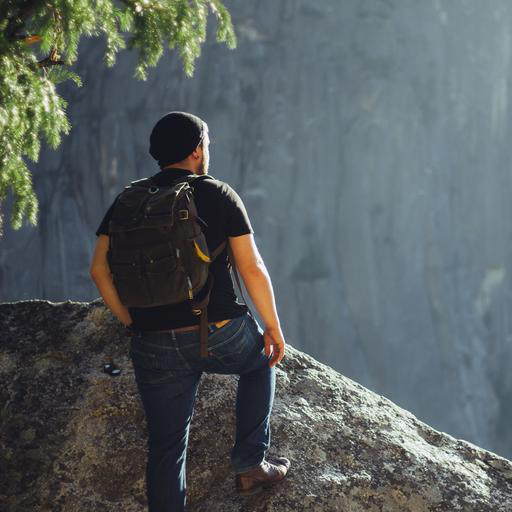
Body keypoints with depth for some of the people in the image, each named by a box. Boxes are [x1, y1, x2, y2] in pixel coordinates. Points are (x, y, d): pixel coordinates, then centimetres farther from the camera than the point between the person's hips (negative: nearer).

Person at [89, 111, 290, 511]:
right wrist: (273, 327, 6)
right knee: (261, 360, 31)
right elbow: (252, 269, -6)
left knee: (166, 448, 10)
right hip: (220, 338, -2)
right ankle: (250, 464, 26)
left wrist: (134, 325, 10)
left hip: (154, 348, 2)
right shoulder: (218, 195, -3)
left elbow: (100, 270, 1)